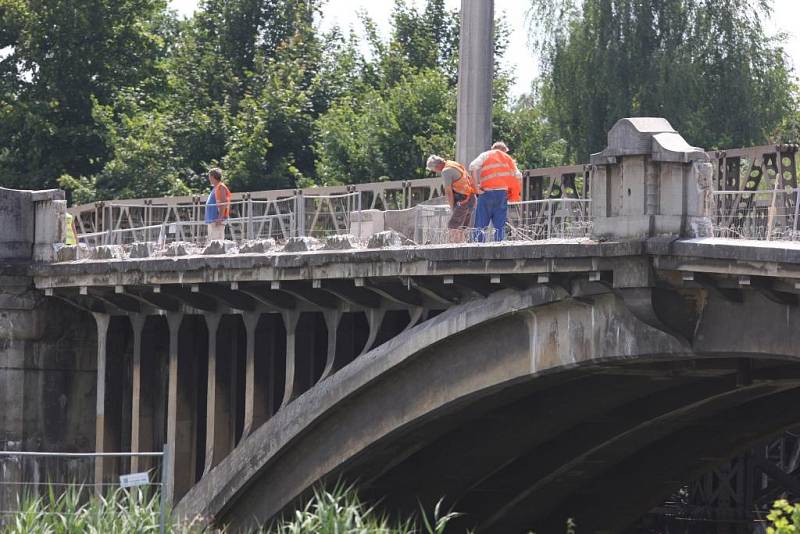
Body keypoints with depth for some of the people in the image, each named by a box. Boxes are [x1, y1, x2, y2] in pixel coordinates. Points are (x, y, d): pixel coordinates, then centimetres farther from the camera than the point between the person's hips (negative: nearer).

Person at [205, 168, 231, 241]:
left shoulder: (221, 187, -9)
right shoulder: (215, 188, 21)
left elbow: (223, 204, -18)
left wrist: (220, 218, -24)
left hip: (217, 219, -10)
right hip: (212, 220, 10)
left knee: (218, 240, -14)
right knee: (211, 240, 9)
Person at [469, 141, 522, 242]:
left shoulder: (486, 155, 13)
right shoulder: (508, 158, 21)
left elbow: (473, 166, -6)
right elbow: (518, 176, 12)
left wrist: (476, 185, -5)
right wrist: (518, 194, 19)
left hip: (487, 192, -2)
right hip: (503, 193, 2)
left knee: (480, 225, -2)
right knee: (500, 226, 3)